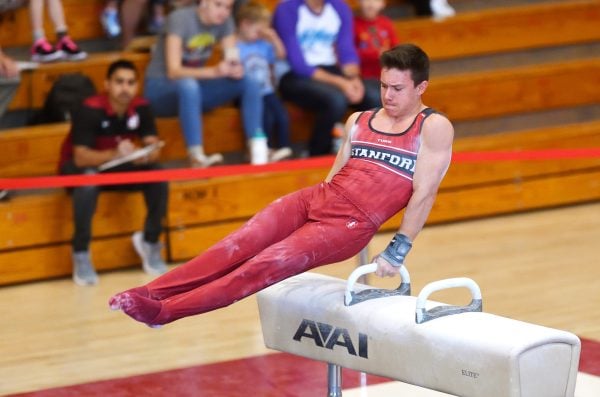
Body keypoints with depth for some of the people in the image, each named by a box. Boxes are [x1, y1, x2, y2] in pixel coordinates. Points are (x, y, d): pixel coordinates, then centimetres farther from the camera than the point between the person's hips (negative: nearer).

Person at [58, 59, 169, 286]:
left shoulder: (141, 108, -12)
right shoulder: (90, 110, -27)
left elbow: (153, 148, -15)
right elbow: (80, 157, -33)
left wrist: (146, 156, -40)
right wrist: (114, 154, -50)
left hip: (119, 167, 4)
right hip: (81, 167, -4)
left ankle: (150, 241, -2)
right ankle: (80, 253, -24)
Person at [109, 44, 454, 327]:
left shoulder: (435, 128, -4)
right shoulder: (359, 121, 17)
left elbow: (425, 192, -8)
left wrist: (397, 252, -11)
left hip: (351, 224, -6)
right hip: (317, 198, 6)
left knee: (267, 265, -18)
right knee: (239, 245, -13)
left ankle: (165, 310, -24)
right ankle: (151, 293, -19)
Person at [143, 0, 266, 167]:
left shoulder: (225, 21, -4)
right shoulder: (180, 18, -21)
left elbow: (233, 62, -4)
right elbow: (173, 71, -28)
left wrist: (235, 70, -30)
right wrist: (214, 71, -41)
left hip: (194, 84, 6)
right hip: (161, 88, -6)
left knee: (250, 83, -14)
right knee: (187, 84, -41)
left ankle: (258, 148, -23)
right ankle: (197, 157, -45)